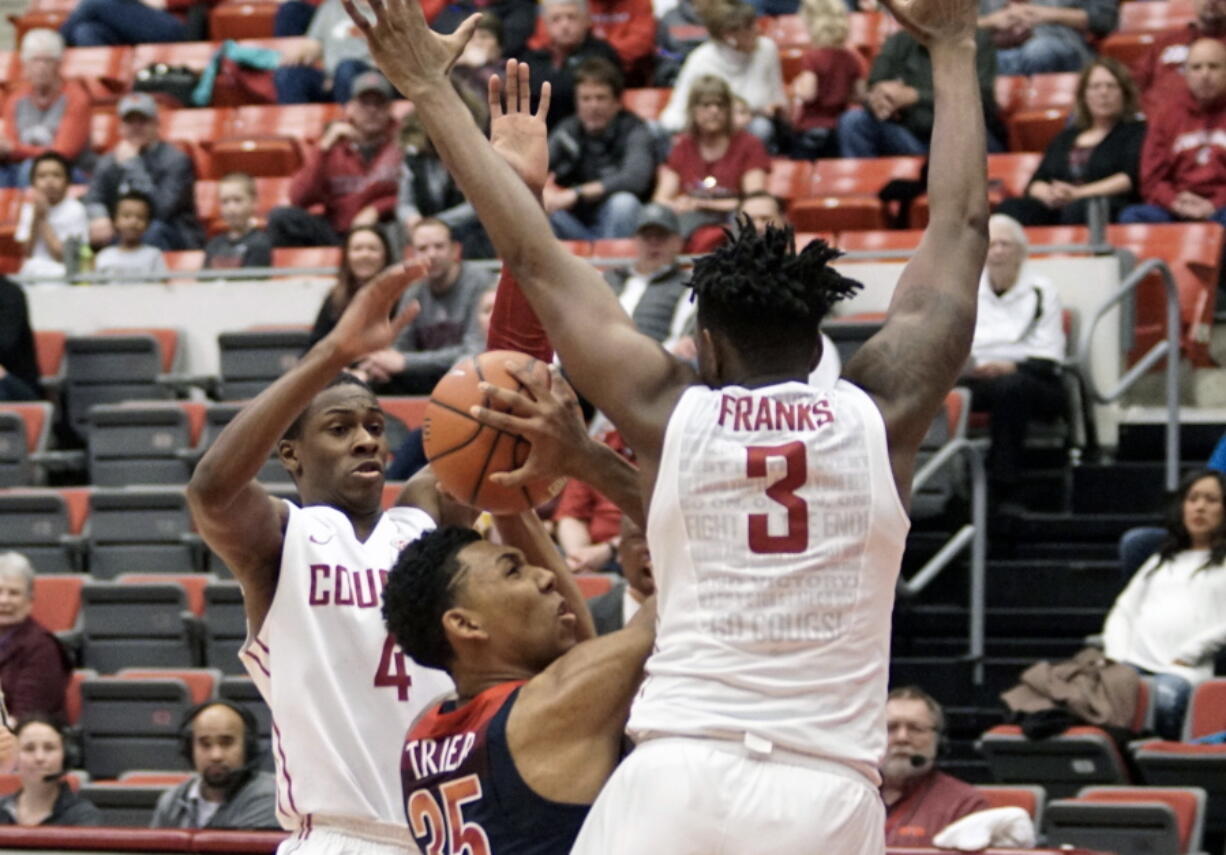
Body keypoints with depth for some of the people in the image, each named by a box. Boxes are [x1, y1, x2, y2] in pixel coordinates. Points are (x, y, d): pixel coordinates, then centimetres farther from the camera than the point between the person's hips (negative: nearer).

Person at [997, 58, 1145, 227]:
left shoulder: (1136, 131, 17)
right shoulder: (1065, 138, 31)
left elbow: (1132, 178, -1)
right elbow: (1035, 184, 22)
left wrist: (1079, 194, -12)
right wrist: (1049, 194, -5)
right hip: (1056, 210, 4)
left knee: (1078, 209, -42)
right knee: (1011, 208, -29)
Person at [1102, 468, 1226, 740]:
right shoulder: (1160, 562, 37)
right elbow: (1122, 612, 28)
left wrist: (1187, 655, -9)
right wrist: (1117, 654, 7)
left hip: (1185, 670, -4)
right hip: (1134, 663, 4)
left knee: (1165, 696, -41)